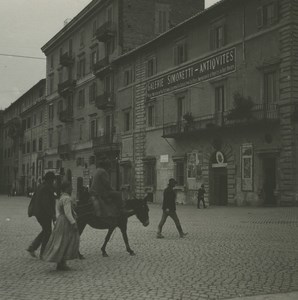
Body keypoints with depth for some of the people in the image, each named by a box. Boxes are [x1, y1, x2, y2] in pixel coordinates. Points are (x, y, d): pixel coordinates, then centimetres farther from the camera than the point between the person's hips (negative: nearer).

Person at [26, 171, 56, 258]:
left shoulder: (40, 186, 11)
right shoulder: (46, 188, -19)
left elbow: (33, 199, 18)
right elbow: (46, 203, -25)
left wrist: (32, 211, 24)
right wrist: (52, 214, -21)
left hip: (38, 213, 10)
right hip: (44, 214, -10)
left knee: (45, 231, 20)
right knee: (47, 232, 2)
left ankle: (32, 248, 16)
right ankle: (43, 254, 9)